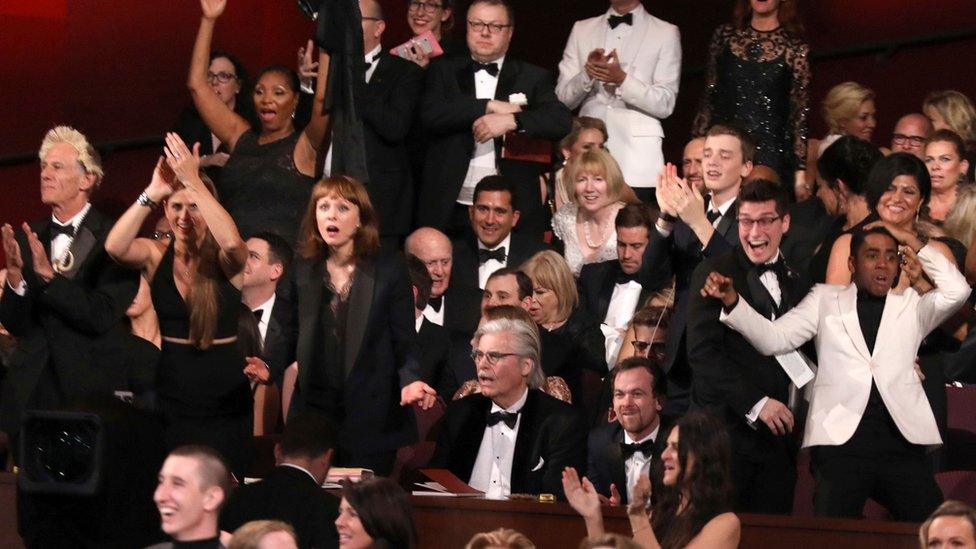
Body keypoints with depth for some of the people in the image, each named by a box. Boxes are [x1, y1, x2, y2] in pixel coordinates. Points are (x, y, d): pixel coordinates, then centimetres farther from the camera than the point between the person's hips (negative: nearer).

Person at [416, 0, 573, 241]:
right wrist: (489, 106, -10)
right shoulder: (444, 71, 12)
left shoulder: (533, 78, 10)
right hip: (451, 210, 1)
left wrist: (512, 120, -18)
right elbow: (430, 115, -5)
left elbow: (561, 121, -3)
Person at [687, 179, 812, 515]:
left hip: (777, 434, 5)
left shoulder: (799, 283, 17)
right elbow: (701, 351, -8)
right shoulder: (714, 274, 1)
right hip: (725, 428, -4)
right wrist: (755, 403, -13)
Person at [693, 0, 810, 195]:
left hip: (771, 153, -3)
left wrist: (800, 172, -5)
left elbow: (800, 114, 0)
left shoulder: (795, 49, 0)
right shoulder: (725, 36, 10)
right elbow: (708, 98, 13)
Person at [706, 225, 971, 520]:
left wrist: (912, 241, 7)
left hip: (902, 439, 2)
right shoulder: (826, 299, 16)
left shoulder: (911, 304, 19)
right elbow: (774, 338, 7)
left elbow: (957, 290, 3)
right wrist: (732, 301, -9)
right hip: (842, 440, -2)